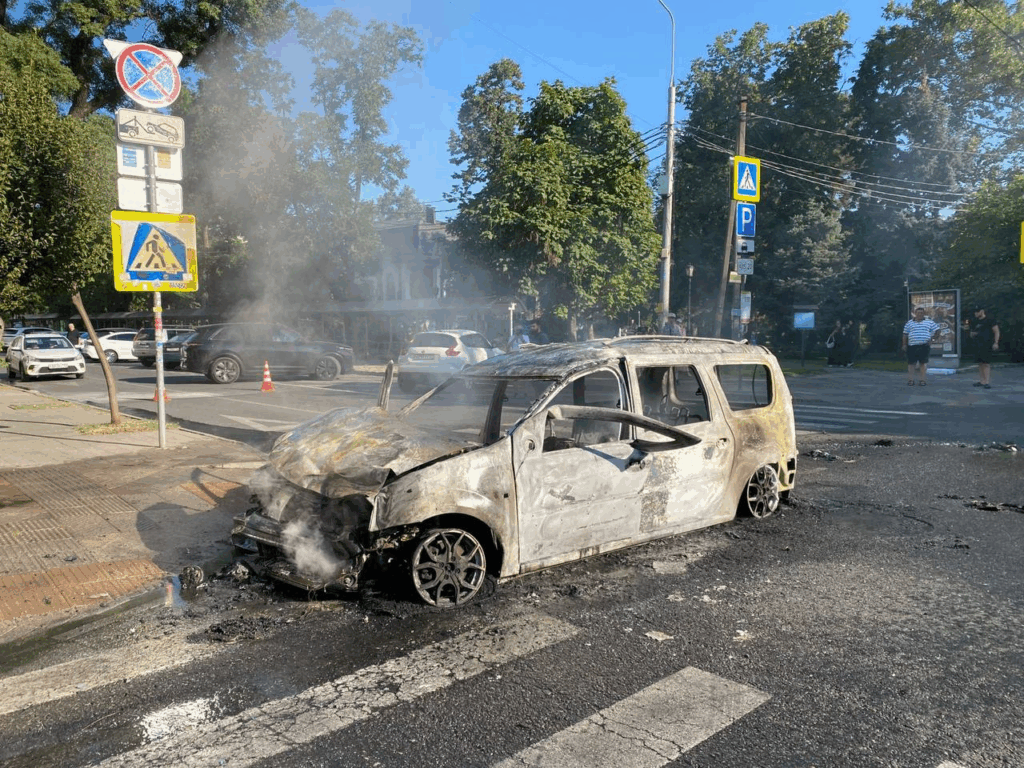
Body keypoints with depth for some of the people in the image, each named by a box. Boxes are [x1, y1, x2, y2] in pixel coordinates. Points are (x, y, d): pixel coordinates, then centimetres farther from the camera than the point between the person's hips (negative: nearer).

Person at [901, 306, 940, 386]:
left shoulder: (929, 322, 11)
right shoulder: (910, 322, 12)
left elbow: (936, 330, 12)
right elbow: (905, 334, 12)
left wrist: (931, 339, 1)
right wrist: (904, 344, 6)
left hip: (924, 346, 0)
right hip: (912, 346, 0)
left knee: (923, 363, 0)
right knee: (911, 363, -2)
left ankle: (922, 379, 7)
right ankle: (910, 380, 5)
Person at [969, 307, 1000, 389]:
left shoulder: (990, 320, -2)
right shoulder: (975, 322, 17)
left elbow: (996, 331, -4)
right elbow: (971, 334, 25)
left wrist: (996, 343, -12)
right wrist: (973, 334, 0)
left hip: (987, 345, -7)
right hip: (977, 345, 7)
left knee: (986, 363, -10)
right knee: (980, 363, 7)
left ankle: (987, 382, -11)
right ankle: (981, 381, 11)